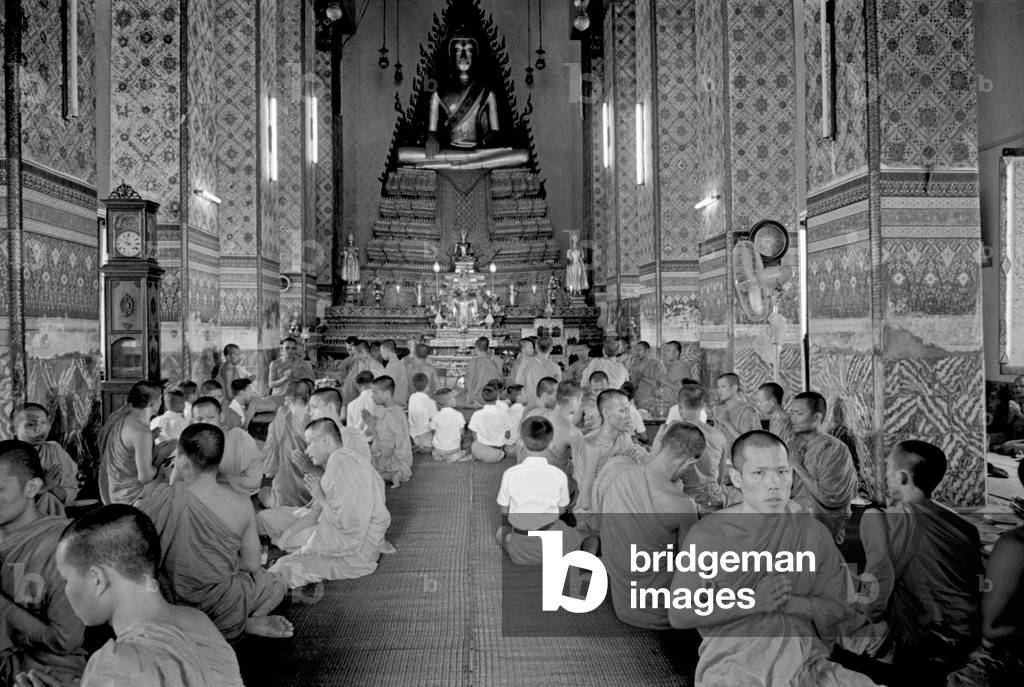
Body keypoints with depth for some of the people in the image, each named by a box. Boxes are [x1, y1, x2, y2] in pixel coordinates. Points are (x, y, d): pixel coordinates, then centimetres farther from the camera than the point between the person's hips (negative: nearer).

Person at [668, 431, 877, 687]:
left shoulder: (814, 532, 10)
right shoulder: (705, 534, 1)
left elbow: (842, 609, 9)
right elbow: (679, 615, -1)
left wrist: (789, 602, -9)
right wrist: (754, 601, -11)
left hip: (803, 655, 4)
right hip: (731, 656, -4)